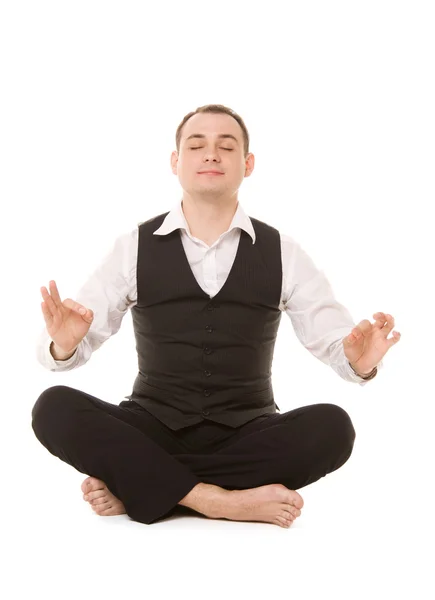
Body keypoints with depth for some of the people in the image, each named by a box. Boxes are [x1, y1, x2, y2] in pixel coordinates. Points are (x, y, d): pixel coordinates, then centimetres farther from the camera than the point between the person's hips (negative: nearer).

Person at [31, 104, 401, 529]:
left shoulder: (282, 253, 4)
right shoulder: (135, 248, 2)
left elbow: (332, 339, 1)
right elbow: (61, 345, -1)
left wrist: (358, 360, -23)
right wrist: (64, 344, -26)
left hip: (246, 438, 1)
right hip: (153, 434, -1)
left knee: (332, 427, -28)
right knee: (54, 409, -25)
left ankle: (135, 486, -20)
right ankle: (220, 501, -25)